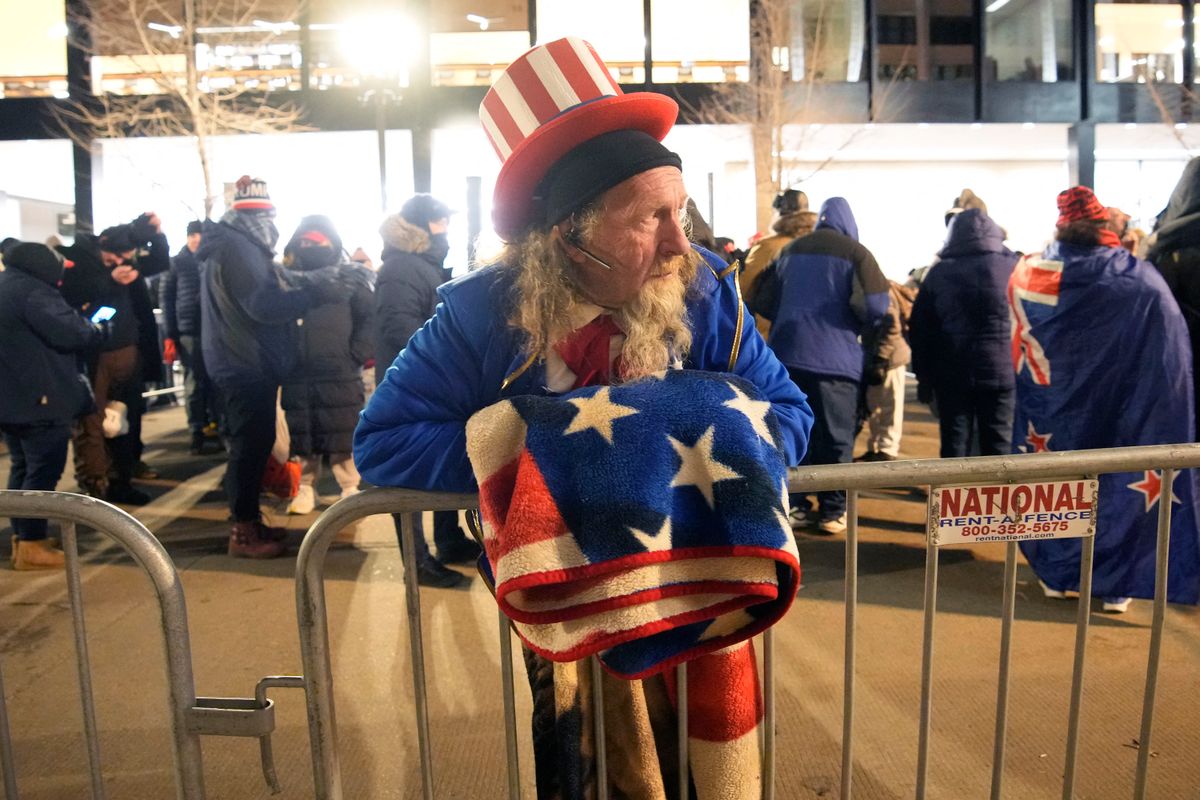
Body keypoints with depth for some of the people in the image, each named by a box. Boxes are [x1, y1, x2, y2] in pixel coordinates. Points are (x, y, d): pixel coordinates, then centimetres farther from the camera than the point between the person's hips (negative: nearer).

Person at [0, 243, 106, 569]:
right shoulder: (31, 291, -16)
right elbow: (68, 333, -21)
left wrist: (83, 325, 16)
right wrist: (97, 330, -2)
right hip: (40, 398, -10)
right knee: (43, 471, -3)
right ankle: (32, 546, 0)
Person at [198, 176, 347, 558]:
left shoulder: (238, 245, 17)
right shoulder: (236, 247, -17)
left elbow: (277, 282, 14)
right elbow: (264, 303, -26)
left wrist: (320, 278, 0)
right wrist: (317, 292, -20)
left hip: (248, 363, 11)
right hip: (246, 365, -11)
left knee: (254, 442, 16)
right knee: (251, 444, -4)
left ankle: (249, 520, 27)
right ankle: (244, 532, 4)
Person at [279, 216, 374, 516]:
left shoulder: (349, 276, 2)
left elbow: (371, 317, 0)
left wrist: (357, 355, -8)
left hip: (340, 374, -3)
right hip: (297, 375, 3)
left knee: (342, 435, 2)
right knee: (302, 435, 9)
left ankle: (350, 489, 14)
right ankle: (306, 488, 22)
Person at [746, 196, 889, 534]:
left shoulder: (790, 251, 12)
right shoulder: (855, 253, -3)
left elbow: (763, 300, 8)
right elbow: (874, 306, -12)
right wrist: (863, 328, 8)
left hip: (785, 354, 5)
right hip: (834, 358, -4)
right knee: (835, 438, 4)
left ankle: (794, 505, 15)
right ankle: (832, 511, 8)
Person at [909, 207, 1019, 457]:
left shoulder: (939, 273, 2)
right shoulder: (1013, 266, 1)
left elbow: (920, 329, 4)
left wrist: (924, 376, 9)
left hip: (952, 374, 0)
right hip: (1001, 371, 0)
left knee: (954, 446, 6)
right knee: (999, 446, 8)